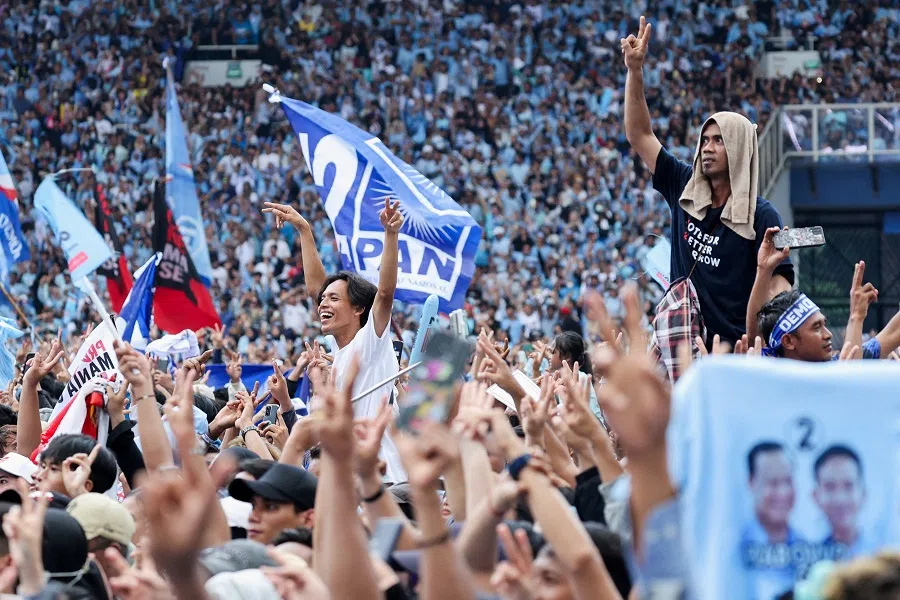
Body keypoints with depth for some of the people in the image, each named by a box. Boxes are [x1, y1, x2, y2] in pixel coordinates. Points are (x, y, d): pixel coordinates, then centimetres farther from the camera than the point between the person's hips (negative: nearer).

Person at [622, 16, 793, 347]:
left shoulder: (761, 216, -5)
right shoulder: (684, 189, 8)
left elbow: (779, 288, -12)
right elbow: (638, 134, 11)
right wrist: (634, 69, 2)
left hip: (737, 348, -4)